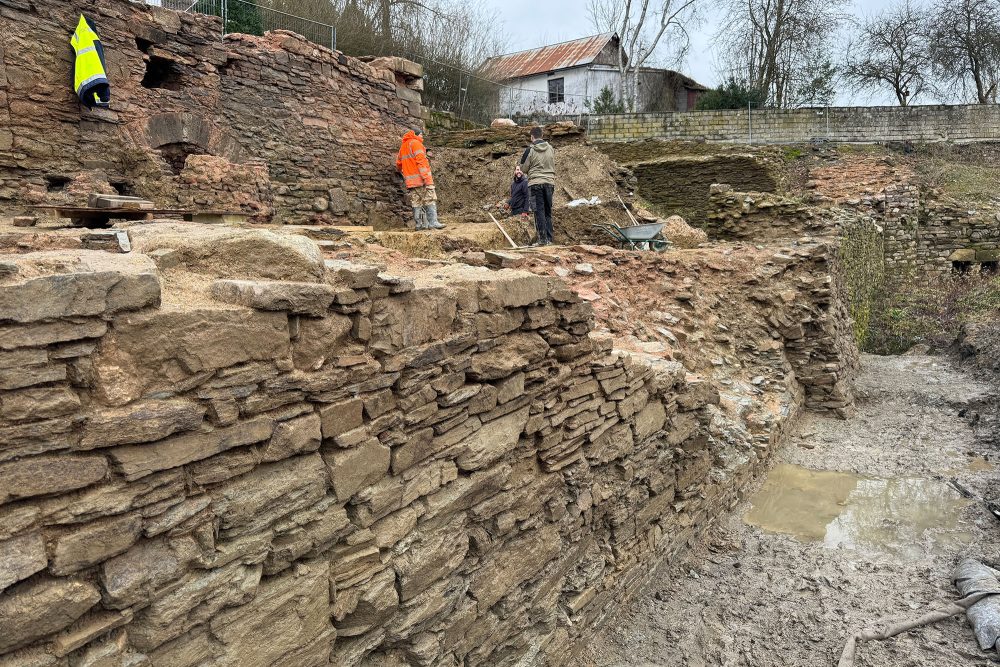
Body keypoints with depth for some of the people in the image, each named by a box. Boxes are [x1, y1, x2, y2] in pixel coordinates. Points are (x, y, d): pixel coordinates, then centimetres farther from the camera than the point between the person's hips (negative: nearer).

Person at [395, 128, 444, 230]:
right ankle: (433, 222, -17)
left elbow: (398, 163, 31)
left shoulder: (403, 146, 22)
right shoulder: (415, 143, -3)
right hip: (421, 178, -8)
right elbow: (421, 160, -15)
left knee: (416, 203, 7)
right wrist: (426, 177, -21)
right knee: (430, 200, -10)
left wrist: (401, 171, 51)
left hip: (410, 181, 8)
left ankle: (419, 224, 4)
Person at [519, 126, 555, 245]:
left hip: (536, 183, -4)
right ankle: (549, 239, 11)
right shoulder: (551, 148, 6)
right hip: (550, 182, 4)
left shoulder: (530, 150, -7)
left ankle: (542, 238, -4)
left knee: (539, 211, -1)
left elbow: (523, 168, 0)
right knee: (548, 212, 10)